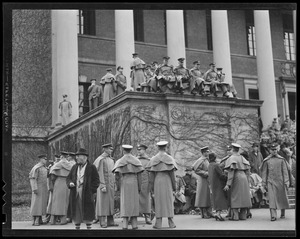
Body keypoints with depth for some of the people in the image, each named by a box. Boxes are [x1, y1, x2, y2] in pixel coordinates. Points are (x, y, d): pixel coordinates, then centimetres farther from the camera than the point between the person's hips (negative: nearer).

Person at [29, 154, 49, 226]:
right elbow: (32, 178, -17)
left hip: (44, 189, 9)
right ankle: (34, 221, -9)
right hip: (38, 189, -9)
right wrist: (34, 189, -23)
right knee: (36, 204, -9)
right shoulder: (36, 167, -12)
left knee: (42, 204, 8)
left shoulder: (44, 168, 15)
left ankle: (39, 220, 13)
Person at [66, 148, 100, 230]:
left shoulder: (92, 167, -1)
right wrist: (70, 183, -3)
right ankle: (77, 227, 16)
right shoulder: (74, 167, 15)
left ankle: (89, 227, 7)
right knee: (76, 212, 7)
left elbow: (96, 181, -2)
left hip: (86, 195, -4)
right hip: (75, 195, 5)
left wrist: (90, 190, -11)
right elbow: (68, 178, 19)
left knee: (87, 213, -1)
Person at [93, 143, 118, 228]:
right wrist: (103, 186, -19)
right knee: (103, 202, -3)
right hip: (103, 183, -8)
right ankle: (102, 222, 1)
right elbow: (100, 173, -14)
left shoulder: (111, 159, 14)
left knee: (111, 202, 8)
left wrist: (114, 184, 15)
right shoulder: (101, 159, -10)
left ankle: (110, 221, 13)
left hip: (111, 184, 8)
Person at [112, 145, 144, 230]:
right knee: (134, 203, 7)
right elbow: (139, 174, -2)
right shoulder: (136, 160, 3)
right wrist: (139, 187, 2)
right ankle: (134, 224, 6)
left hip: (124, 183, -1)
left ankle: (125, 225, -3)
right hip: (134, 183, 1)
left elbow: (117, 175, -11)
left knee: (125, 203, 2)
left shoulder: (120, 161, -2)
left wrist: (118, 185, 0)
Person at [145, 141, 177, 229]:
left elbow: (151, 174, -1)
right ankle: (171, 222, 4)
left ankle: (158, 223, 1)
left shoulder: (153, 159, 2)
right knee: (169, 201, 5)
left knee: (158, 202, 4)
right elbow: (172, 173, -6)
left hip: (157, 182, 1)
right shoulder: (169, 158, -2)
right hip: (167, 181, -1)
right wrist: (174, 185, -1)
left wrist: (151, 186, 3)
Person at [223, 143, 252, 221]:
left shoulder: (232, 158, -9)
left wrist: (228, 184, -18)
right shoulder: (242, 158, 11)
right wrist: (246, 181, 18)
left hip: (236, 178, -6)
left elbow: (231, 171, -17)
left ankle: (235, 216, -4)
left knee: (234, 197, -1)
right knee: (243, 196, 10)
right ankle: (243, 215, 13)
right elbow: (247, 170, 10)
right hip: (244, 177, 6)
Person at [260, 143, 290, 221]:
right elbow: (264, 172, 6)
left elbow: (285, 171, 3)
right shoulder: (266, 160, 4)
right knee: (272, 198, -10)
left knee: (282, 198, 10)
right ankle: (273, 216, -12)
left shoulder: (281, 159, 4)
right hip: (271, 182, -1)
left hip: (280, 181, 1)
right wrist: (264, 183, 3)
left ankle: (283, 213, 32)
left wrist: (286, 182, -4)